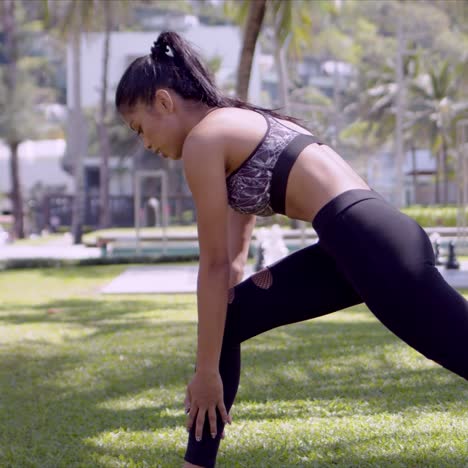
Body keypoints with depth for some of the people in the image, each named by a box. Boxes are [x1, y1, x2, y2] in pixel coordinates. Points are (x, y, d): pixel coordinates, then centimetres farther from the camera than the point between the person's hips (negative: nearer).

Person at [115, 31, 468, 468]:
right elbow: (230, 261, 26)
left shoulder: (202, 139, -3)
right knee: (227, 317, 14)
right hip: (360, 241, 10)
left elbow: (216, 265, -3)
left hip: (374, 244, -10)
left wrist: (207, 371, 2)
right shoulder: (238, 124, 24)